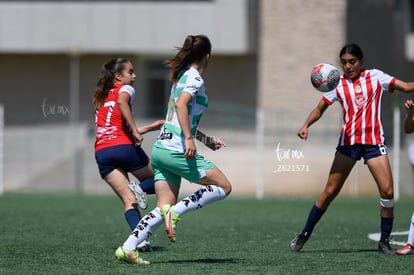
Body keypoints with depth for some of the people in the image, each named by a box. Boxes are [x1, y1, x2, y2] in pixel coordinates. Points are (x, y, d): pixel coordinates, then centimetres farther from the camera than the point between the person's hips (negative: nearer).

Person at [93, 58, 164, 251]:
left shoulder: (101, 97, 27)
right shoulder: (125, 89, 6)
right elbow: (121, 102, -20)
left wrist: (148, 128, 34)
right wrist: (135, 130, -21)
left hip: (102, 153, 5)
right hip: (124, 147, -5)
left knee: (129, 200, 0)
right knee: (157, 180, 17)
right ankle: (140, 188, -17)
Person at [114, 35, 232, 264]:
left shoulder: (181, 77, 21)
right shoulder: (195, 78, -6)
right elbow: (181, 105, -23)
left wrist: (206, 139, 36)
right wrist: (189, 139, -29)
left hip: (160, 149, 9)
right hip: (177, 150, -9)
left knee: (164, 209, 6)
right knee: (224, 186, 1)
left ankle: (127, 248, -7)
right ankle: (175, 212, -11)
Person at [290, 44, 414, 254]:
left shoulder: (375, 77, 7)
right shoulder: (338, 85, 7)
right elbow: (320, 109, 9)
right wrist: (306, 125, -9)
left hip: (374, 142, 0)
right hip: (348, 141, 0)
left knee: (387, 191, -10)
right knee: (330, 191, -2)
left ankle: (384, 241, 4)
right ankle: (305, 234, 10)